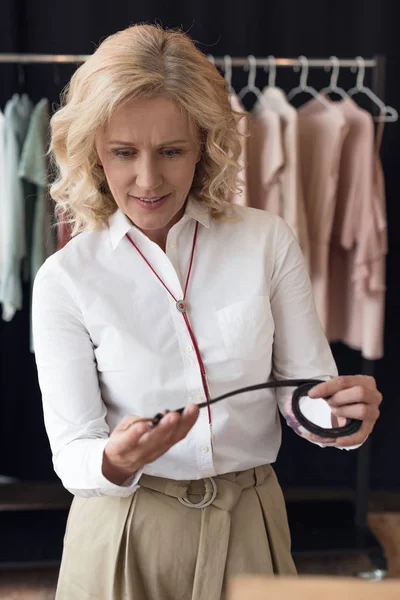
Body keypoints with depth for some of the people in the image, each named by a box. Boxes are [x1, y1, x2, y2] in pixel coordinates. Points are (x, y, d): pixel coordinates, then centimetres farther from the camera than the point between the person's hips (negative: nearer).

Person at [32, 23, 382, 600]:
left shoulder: (269, 241, -8)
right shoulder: (64, 278, -10)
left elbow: (307, 388, -2)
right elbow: (71, 455, -10)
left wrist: (343, 409, -24)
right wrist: (115, 463, -32)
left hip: (249, 528, 1)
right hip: (125, 536, -1)